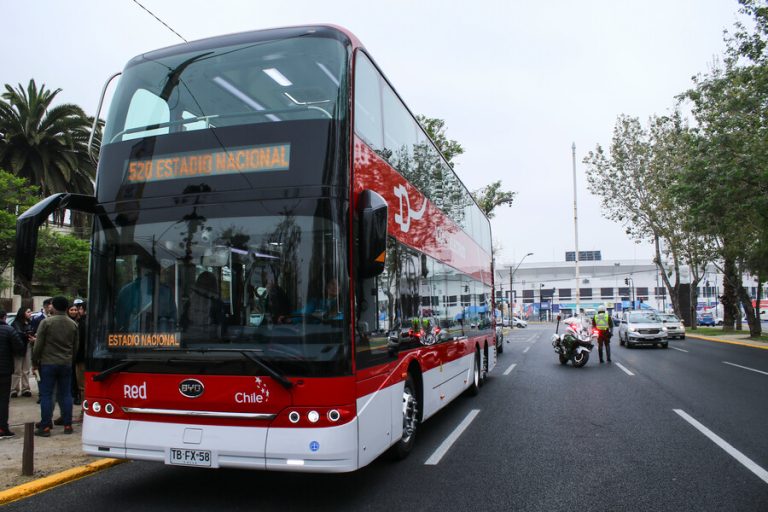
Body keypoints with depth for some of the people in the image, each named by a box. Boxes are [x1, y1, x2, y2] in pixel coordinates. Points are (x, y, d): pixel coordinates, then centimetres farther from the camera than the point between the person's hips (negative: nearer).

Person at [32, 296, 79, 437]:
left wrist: (35, 361, 5)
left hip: (48, 363, -3)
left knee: (46, 395, 2)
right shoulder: (73, 324, 5)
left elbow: (38, 344, -7)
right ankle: (67, 425, 10)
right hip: (66, 364, 4)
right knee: (66, 394, 8)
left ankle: (45, 427, 2)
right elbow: (75, 346, 10)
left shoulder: (46, 322, -8)